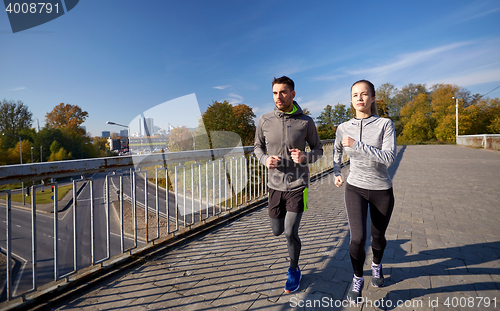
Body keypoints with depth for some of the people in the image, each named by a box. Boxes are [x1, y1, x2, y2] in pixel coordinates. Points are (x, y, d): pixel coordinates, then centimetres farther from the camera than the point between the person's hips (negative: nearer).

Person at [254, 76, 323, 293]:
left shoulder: (306, 122, -7)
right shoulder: (265, 120, -4)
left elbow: (318, 149, 3)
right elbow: (258, 147, 9)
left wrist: (305, 157, -19)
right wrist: (265, 159, -13)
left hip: (297, 185, -2)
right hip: (275, 185, 3)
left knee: (290, 233, -4)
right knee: (277, 231, 14)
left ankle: (294, 270, 27)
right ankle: (290, 218, 53)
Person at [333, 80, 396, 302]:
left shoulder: (385, 124, -10)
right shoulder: (344, 128, -3)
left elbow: (389, 158, -22)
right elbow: (336, 150, 17)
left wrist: (356, 144, -27)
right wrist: (336, 173, 8)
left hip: (381, 191, 0)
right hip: (355, 188, 1)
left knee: (378, 236, 17)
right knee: (357, 238, -11)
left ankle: (376, 266, 50)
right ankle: (357, 279, 18)